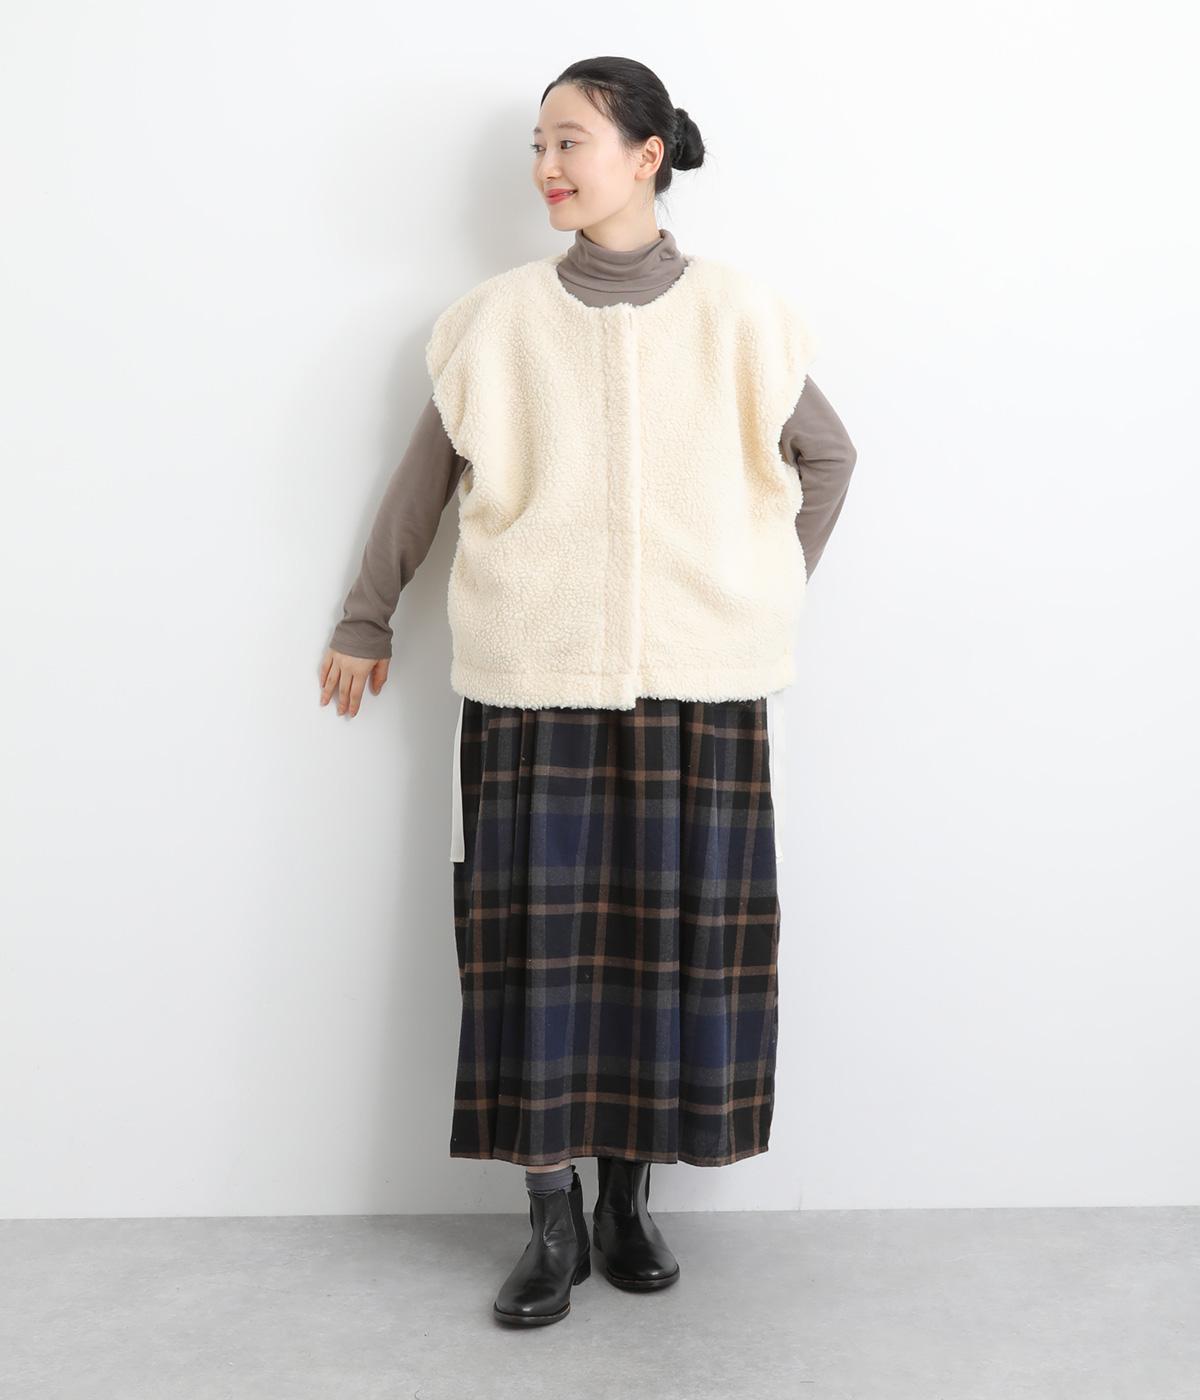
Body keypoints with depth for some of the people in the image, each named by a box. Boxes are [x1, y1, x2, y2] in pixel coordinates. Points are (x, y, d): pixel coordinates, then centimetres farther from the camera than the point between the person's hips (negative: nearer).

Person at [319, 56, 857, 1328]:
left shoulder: (737, 317, 3)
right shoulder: (498, 320, 3)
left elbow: (826, 457, 16)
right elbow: (425, 473, 10)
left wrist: (767, 598, 11)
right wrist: (365, 620, 15)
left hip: (699, 687, 1)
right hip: (535, 685, 0)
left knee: (679, 936, 5)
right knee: (539, 941, 1)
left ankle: (629, 1198, 23)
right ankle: (552, 1218, 16)